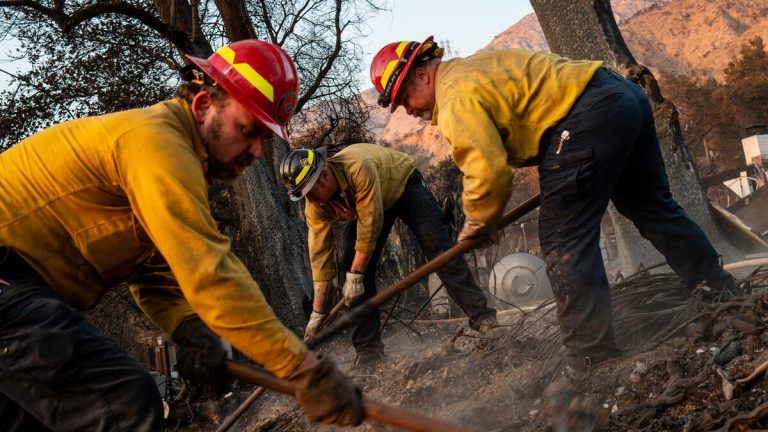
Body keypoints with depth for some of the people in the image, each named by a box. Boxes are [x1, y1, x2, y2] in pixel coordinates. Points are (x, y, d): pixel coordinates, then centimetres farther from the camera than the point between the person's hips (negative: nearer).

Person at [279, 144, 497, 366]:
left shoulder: (358, 167, -44)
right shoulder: (315, 207, -24)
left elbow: (370, 224, -38)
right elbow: (319, 254, -21)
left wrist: (355, 275, -33)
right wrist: (317, 312, -21)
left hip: (404, 183, -4)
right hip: (361, 205, 5)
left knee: (437, 245, -19)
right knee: (354, 265, -9)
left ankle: (481, 315, -14)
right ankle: (369, 348, -4)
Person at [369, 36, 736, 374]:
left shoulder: (456, 99, -10)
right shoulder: (470, 69, 22)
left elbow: (488, 172, -19)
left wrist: (477, 224, 0)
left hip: (591, 115, -11)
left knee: (562, 239, -6)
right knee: (654, 207, 21)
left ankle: (593, 361, -4)